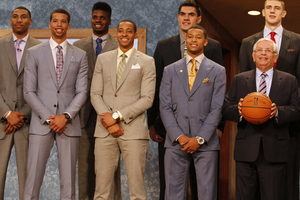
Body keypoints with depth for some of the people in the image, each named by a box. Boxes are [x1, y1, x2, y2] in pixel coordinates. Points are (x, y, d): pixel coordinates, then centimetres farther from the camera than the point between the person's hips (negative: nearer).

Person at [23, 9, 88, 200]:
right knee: (33, 182, -4)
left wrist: (66, 116, -9)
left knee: (68, 183, 3)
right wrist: (47, 118, -8)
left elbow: (82, 92, 5)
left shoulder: (80, 55, 11)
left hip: (69, 124, 1)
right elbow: (29, 91, 3)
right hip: (41, 123, -1)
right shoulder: (34, 53, 8)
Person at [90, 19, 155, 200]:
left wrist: (117, 116, -10)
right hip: (105, 131, 3)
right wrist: (109, 122, -6)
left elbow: (147, 98, -3)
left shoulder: (146, 62, 5)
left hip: (134, 131, -2)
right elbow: (95, 94, 8)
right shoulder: (103, 59, 14)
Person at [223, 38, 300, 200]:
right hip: (246, 149, 1)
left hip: (274, 151, -1)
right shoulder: (239, 80, 12)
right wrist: (238, 110, -16)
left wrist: (278, 112, -18)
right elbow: (226, 110, 6)